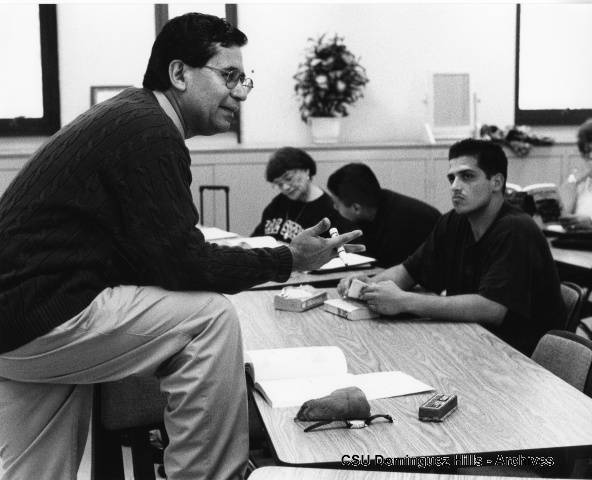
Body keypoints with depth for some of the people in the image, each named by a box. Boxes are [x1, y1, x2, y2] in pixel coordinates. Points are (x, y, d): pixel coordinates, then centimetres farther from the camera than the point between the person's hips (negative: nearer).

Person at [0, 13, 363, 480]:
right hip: (40, 321, -11)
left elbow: (159, 254, 16)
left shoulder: (127, 116, 15)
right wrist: (288, 259, -8)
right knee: (211, 317, -13)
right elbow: (182, 263, -19)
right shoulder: (148, 131, -16)